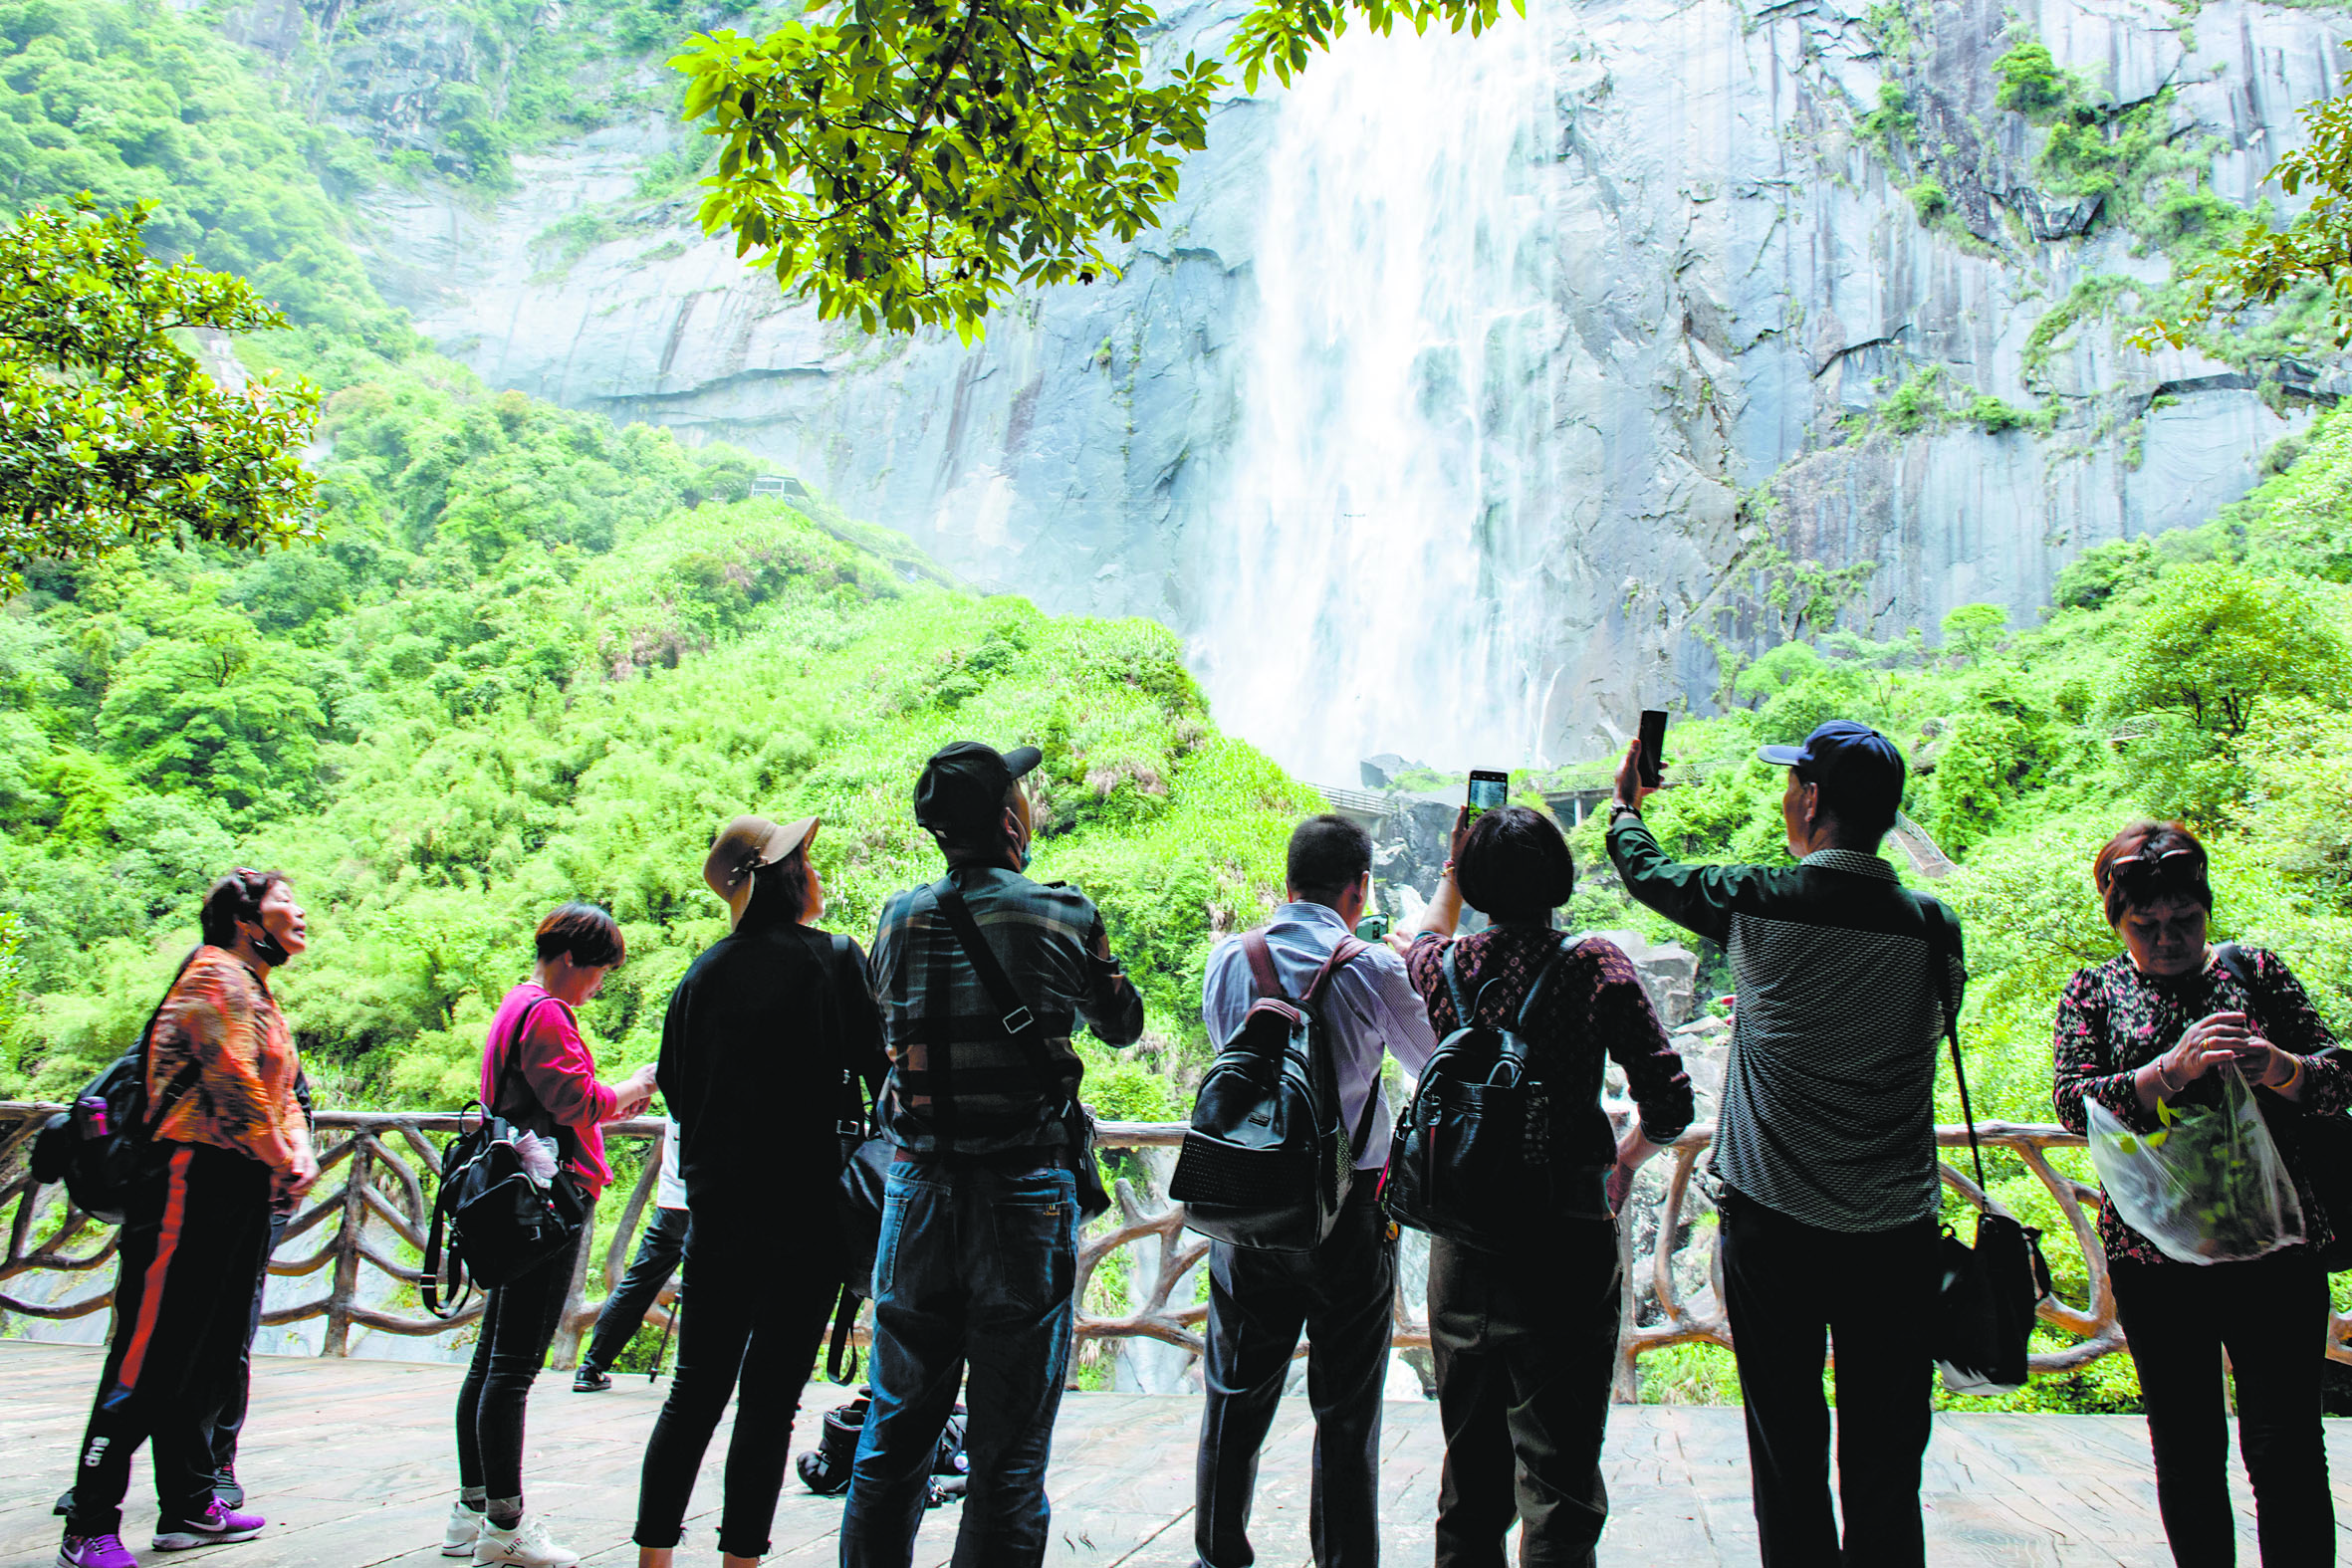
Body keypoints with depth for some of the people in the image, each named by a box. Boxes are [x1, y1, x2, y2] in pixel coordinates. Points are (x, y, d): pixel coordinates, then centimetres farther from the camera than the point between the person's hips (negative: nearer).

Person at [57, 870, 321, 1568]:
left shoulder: (259, 994, 21)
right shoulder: (218, 976, -9)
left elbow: (282, 1093, 19)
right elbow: (233, 1082, -19)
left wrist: (301, 1153, 1)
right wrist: (281, 1163, -10)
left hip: (245, 1193, 10)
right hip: (197, 1180, -10)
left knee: (208, 1358, 14)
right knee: (151, 1355, -6)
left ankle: (189, 1508, 23)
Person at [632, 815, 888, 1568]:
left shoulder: (706, 970, 4)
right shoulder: (833, 960, -8)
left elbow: (673, 1084, 10)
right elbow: (876, 1067, -7)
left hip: (719, 1202, 4)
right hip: (807, 1203, -4)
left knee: (697, 1386, 14)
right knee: (770, 1395, 3)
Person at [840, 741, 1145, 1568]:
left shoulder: (899, 918, 2)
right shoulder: (1063, 915, -7)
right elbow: (1122, 1024, 9)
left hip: (919, 1193, 4)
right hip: (1025, 1197, -3)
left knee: (893, 1438, 16)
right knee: (1009, 1454, 5)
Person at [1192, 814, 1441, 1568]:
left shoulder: (1230, 958, -2)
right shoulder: (1373, 969, -11)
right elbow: (1433, 1059, 6)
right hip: (1349, 1215, -3)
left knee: (1236, 1400, 15)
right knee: (1346, 1414, 8)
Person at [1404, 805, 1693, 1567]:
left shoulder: (1447, 964, 0)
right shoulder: (1596, 967, -9)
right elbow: (1669, 1108, -10)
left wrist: (1451, 870, 42)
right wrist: (1623, 1162, 10)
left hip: (1461, 1241, 4)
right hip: (1569, 1243, -3)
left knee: (1469, 1463, 17)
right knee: (1559, 1475, 3)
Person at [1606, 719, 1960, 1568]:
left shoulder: (1757, 903, -9)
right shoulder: (1933, 925, -3)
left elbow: (1649, 874, 9)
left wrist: (1625, 807, 31)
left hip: (1773, 1223, -2)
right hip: (1895, 1231, 2)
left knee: (1787, 1449, 10)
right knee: (1885, 1458, 10)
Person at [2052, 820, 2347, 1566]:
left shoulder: (2256, 970, 6)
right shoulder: (2093, 992, 5)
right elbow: (2076, 1106, -8)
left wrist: (2279, 1067, -18)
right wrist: (2173, 1068, -23)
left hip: (2273, 1245, 0)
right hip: (2152, 1255, 0)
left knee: (2286, 1452, 0)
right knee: (2187, 1454, 10)